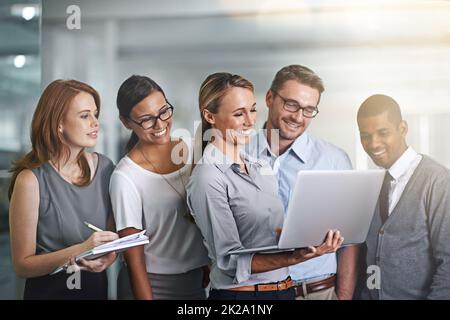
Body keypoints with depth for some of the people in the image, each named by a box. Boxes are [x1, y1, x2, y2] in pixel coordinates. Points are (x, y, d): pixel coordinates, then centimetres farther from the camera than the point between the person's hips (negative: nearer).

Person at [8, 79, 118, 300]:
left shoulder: (104, 167, -6)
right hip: (49, 290, -4)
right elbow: (22, 265, -15)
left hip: (97, 287, 4)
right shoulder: (31, 180, -20)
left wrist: (109, 257, -17)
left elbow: (113, 233, 4)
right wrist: (79, 251, -27)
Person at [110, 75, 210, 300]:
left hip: (197, 280, 5)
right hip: (152, 284, -5)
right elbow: (134, 261, -15)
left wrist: (210, 265, 7)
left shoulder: (190, 150, -3)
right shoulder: (125, 178, -18)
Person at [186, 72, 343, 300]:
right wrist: (294, 258, -31)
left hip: (284, 288, 7)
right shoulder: (208, 177, -17)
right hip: (241, 292, -7)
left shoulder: (255, 166, 8)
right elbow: (231, 261, -20)